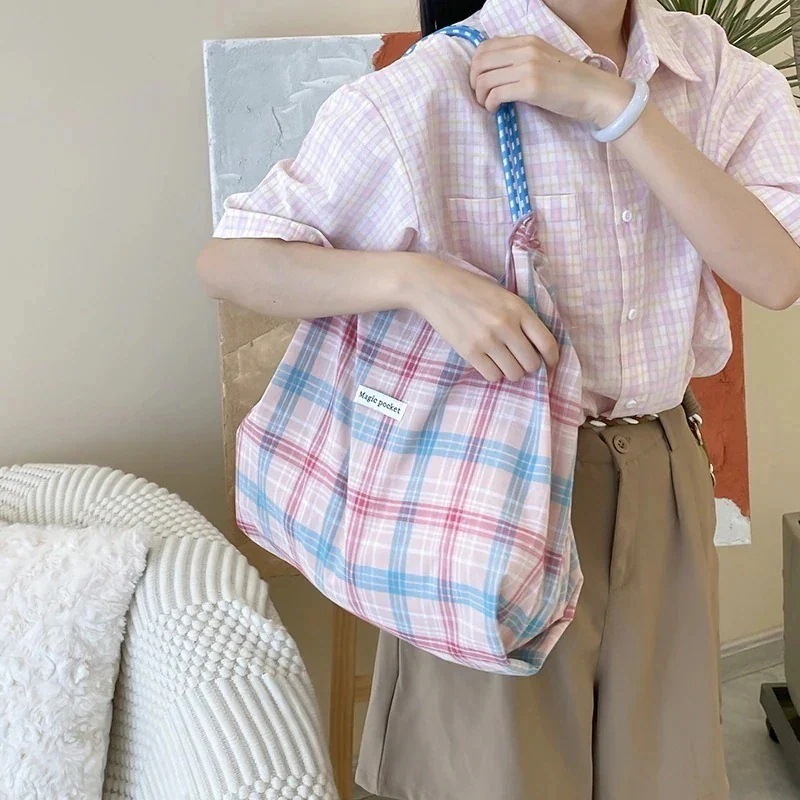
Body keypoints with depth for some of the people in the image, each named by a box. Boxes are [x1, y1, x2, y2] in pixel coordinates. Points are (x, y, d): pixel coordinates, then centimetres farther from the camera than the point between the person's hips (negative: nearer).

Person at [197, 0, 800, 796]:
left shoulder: (725, 71, -2)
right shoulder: (425, 92, -15)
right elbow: (227, 260, -14)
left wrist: (608, 101, -22)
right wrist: (420, 278, -31)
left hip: (665, 481, 5)